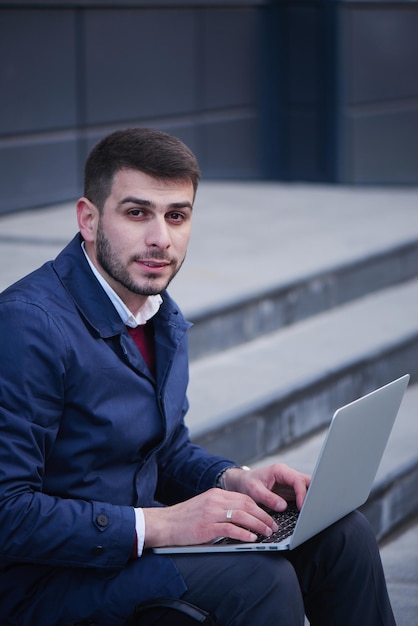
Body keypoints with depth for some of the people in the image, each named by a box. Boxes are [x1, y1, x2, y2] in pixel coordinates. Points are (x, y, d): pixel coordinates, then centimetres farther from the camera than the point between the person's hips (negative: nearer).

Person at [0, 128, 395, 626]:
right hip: (48, 579, -9)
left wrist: (233, 480, 0)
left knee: (342, 534, 0)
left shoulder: (163, 317, 7)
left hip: (138, 536, 9)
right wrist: (156, 525, -28)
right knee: (260, 580, -27)